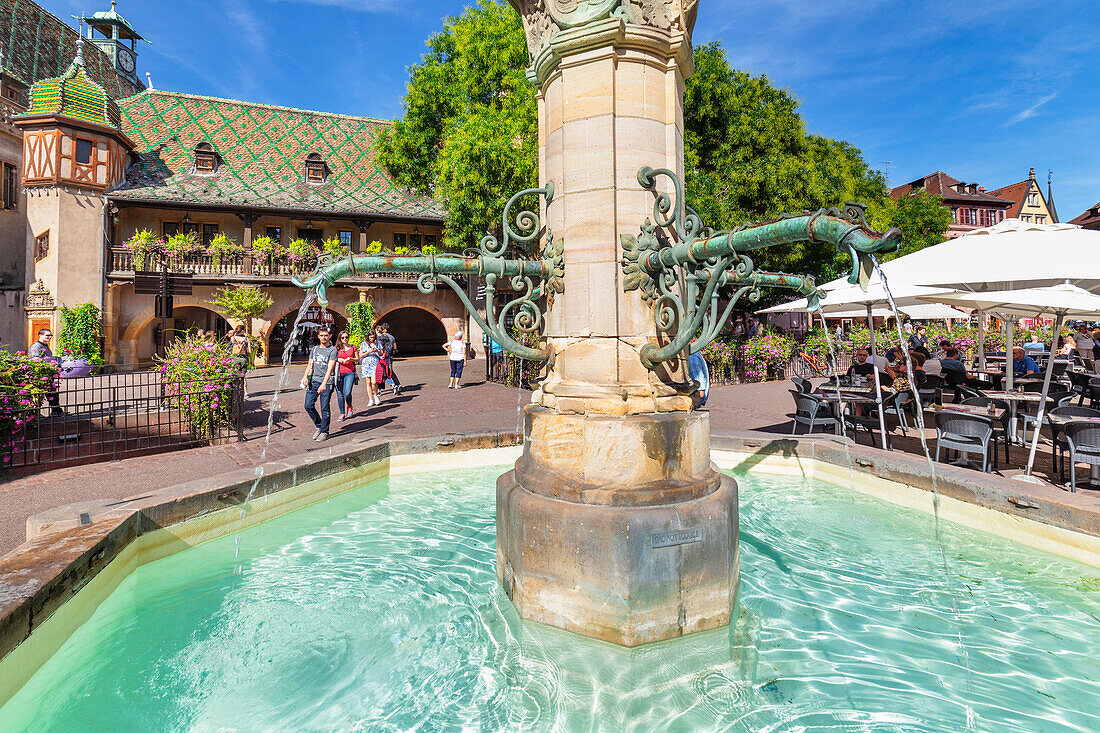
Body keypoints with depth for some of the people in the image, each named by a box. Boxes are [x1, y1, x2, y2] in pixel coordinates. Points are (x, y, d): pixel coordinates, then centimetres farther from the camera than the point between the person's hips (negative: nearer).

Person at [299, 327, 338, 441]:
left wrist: (324, 384, -24)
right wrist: (305, 376, 0)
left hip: (327, 383, -5)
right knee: (308, 406, 2)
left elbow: (330, 368, -15)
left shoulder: (333, 350, -5)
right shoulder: (314, 349, 15)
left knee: (325, 409, -1)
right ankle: (318, 426, 22)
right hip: (314, 381, 5)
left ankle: (324, 432, 11)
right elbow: (309, 364, 19)